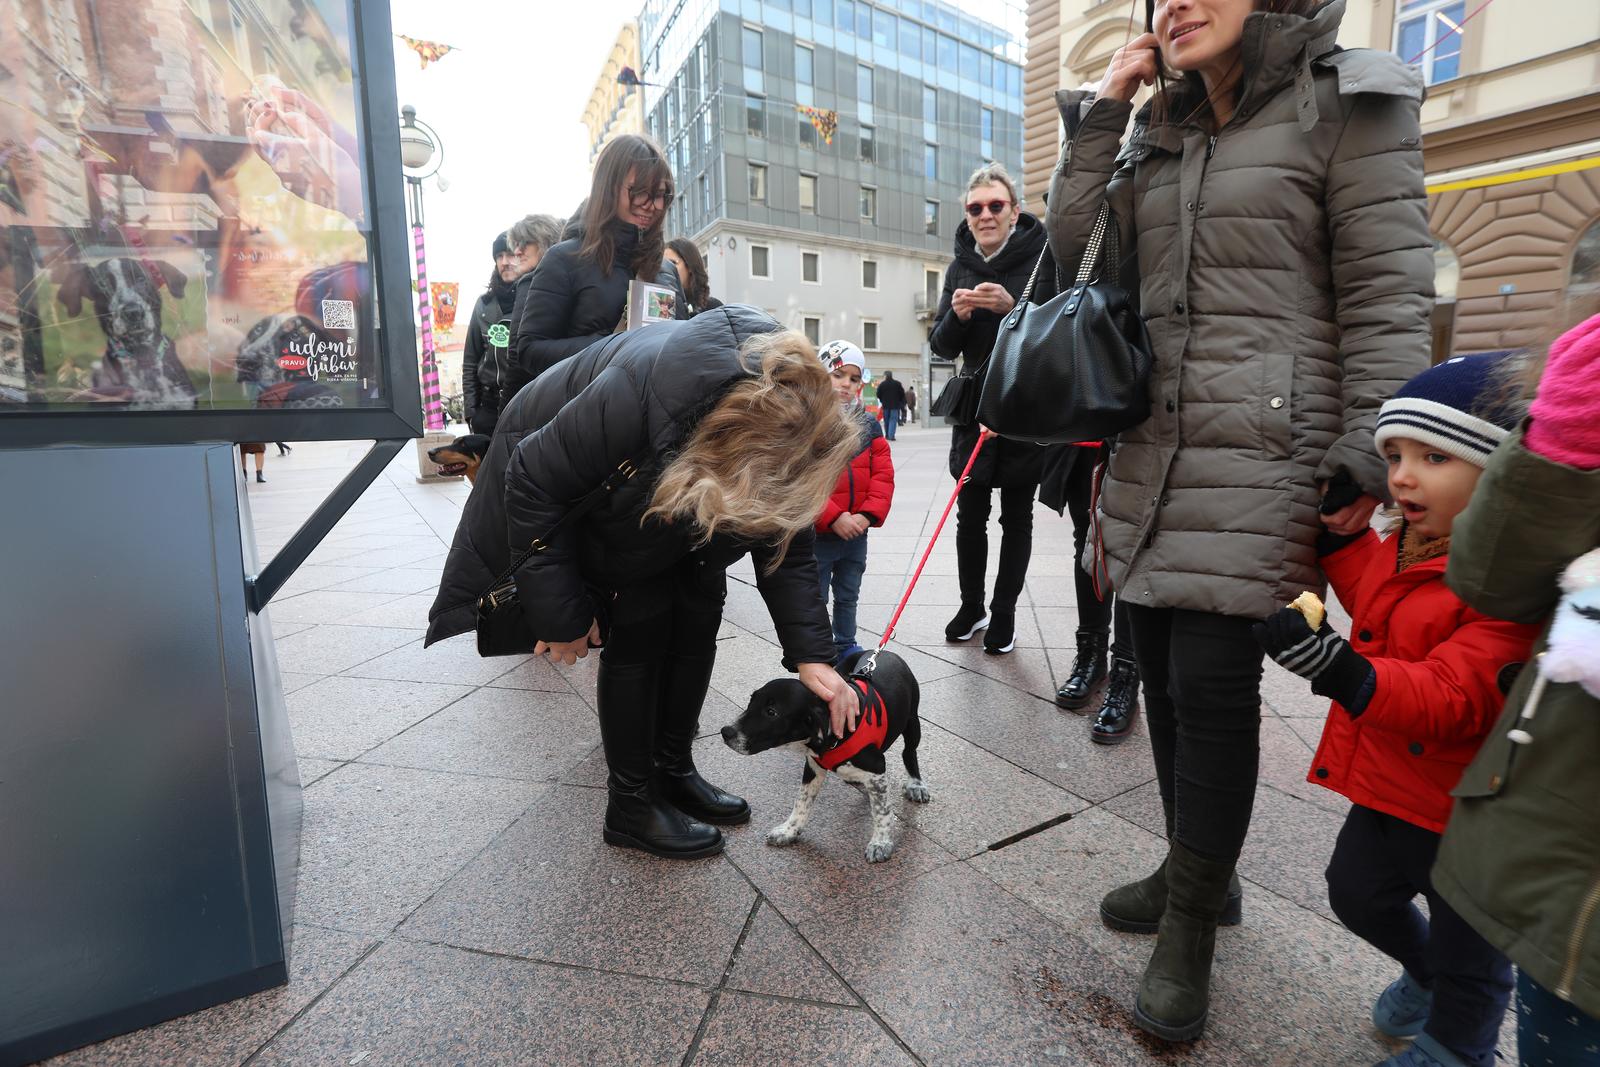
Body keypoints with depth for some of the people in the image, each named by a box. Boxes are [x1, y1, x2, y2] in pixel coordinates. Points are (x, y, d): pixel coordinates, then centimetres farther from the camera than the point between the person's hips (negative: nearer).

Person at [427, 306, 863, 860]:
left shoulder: (780, 416, -27)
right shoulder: (636, 396, -44)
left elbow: (786, 546, -18)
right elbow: (534, 483, -29)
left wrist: (811, 655, -28)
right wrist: (560, 612, -25)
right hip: (569, 481, -5)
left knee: (699, 611, -2)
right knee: (642, 619, -13)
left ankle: (673, 771, 17)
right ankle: (629, 804, 4)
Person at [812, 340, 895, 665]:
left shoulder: (868, 425, 4)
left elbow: (883, 474, 1)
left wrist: (868, 514, -14)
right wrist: (833, 518, -24)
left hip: (856, 533, 5)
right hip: (816, 533, -5)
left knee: (848, 597, 21)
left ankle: (846, 647, 38)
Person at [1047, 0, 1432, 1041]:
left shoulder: (1347, 104, 2)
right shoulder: (1156, 137, 19)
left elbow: (1389, 291, -5)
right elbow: (1076, 251, 9)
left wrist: (1367, 456, -12)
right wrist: (1100, 115, 6)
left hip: (1261, 456, -6)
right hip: (1151, 451, 6)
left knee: (1213, 683, -5)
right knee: (1165, 672, 10)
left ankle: (1191, 926, 14)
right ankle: (1195, 869, 31)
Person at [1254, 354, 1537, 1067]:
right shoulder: (1405, 547, -2)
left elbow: (1454, 698, -37)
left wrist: (1343, 671, -52)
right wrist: (1340, 534, 5)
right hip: (1388, 785, 8)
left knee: (1467, 951, 19)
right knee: (1357, 894, 27)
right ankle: (1426, 973, 56)